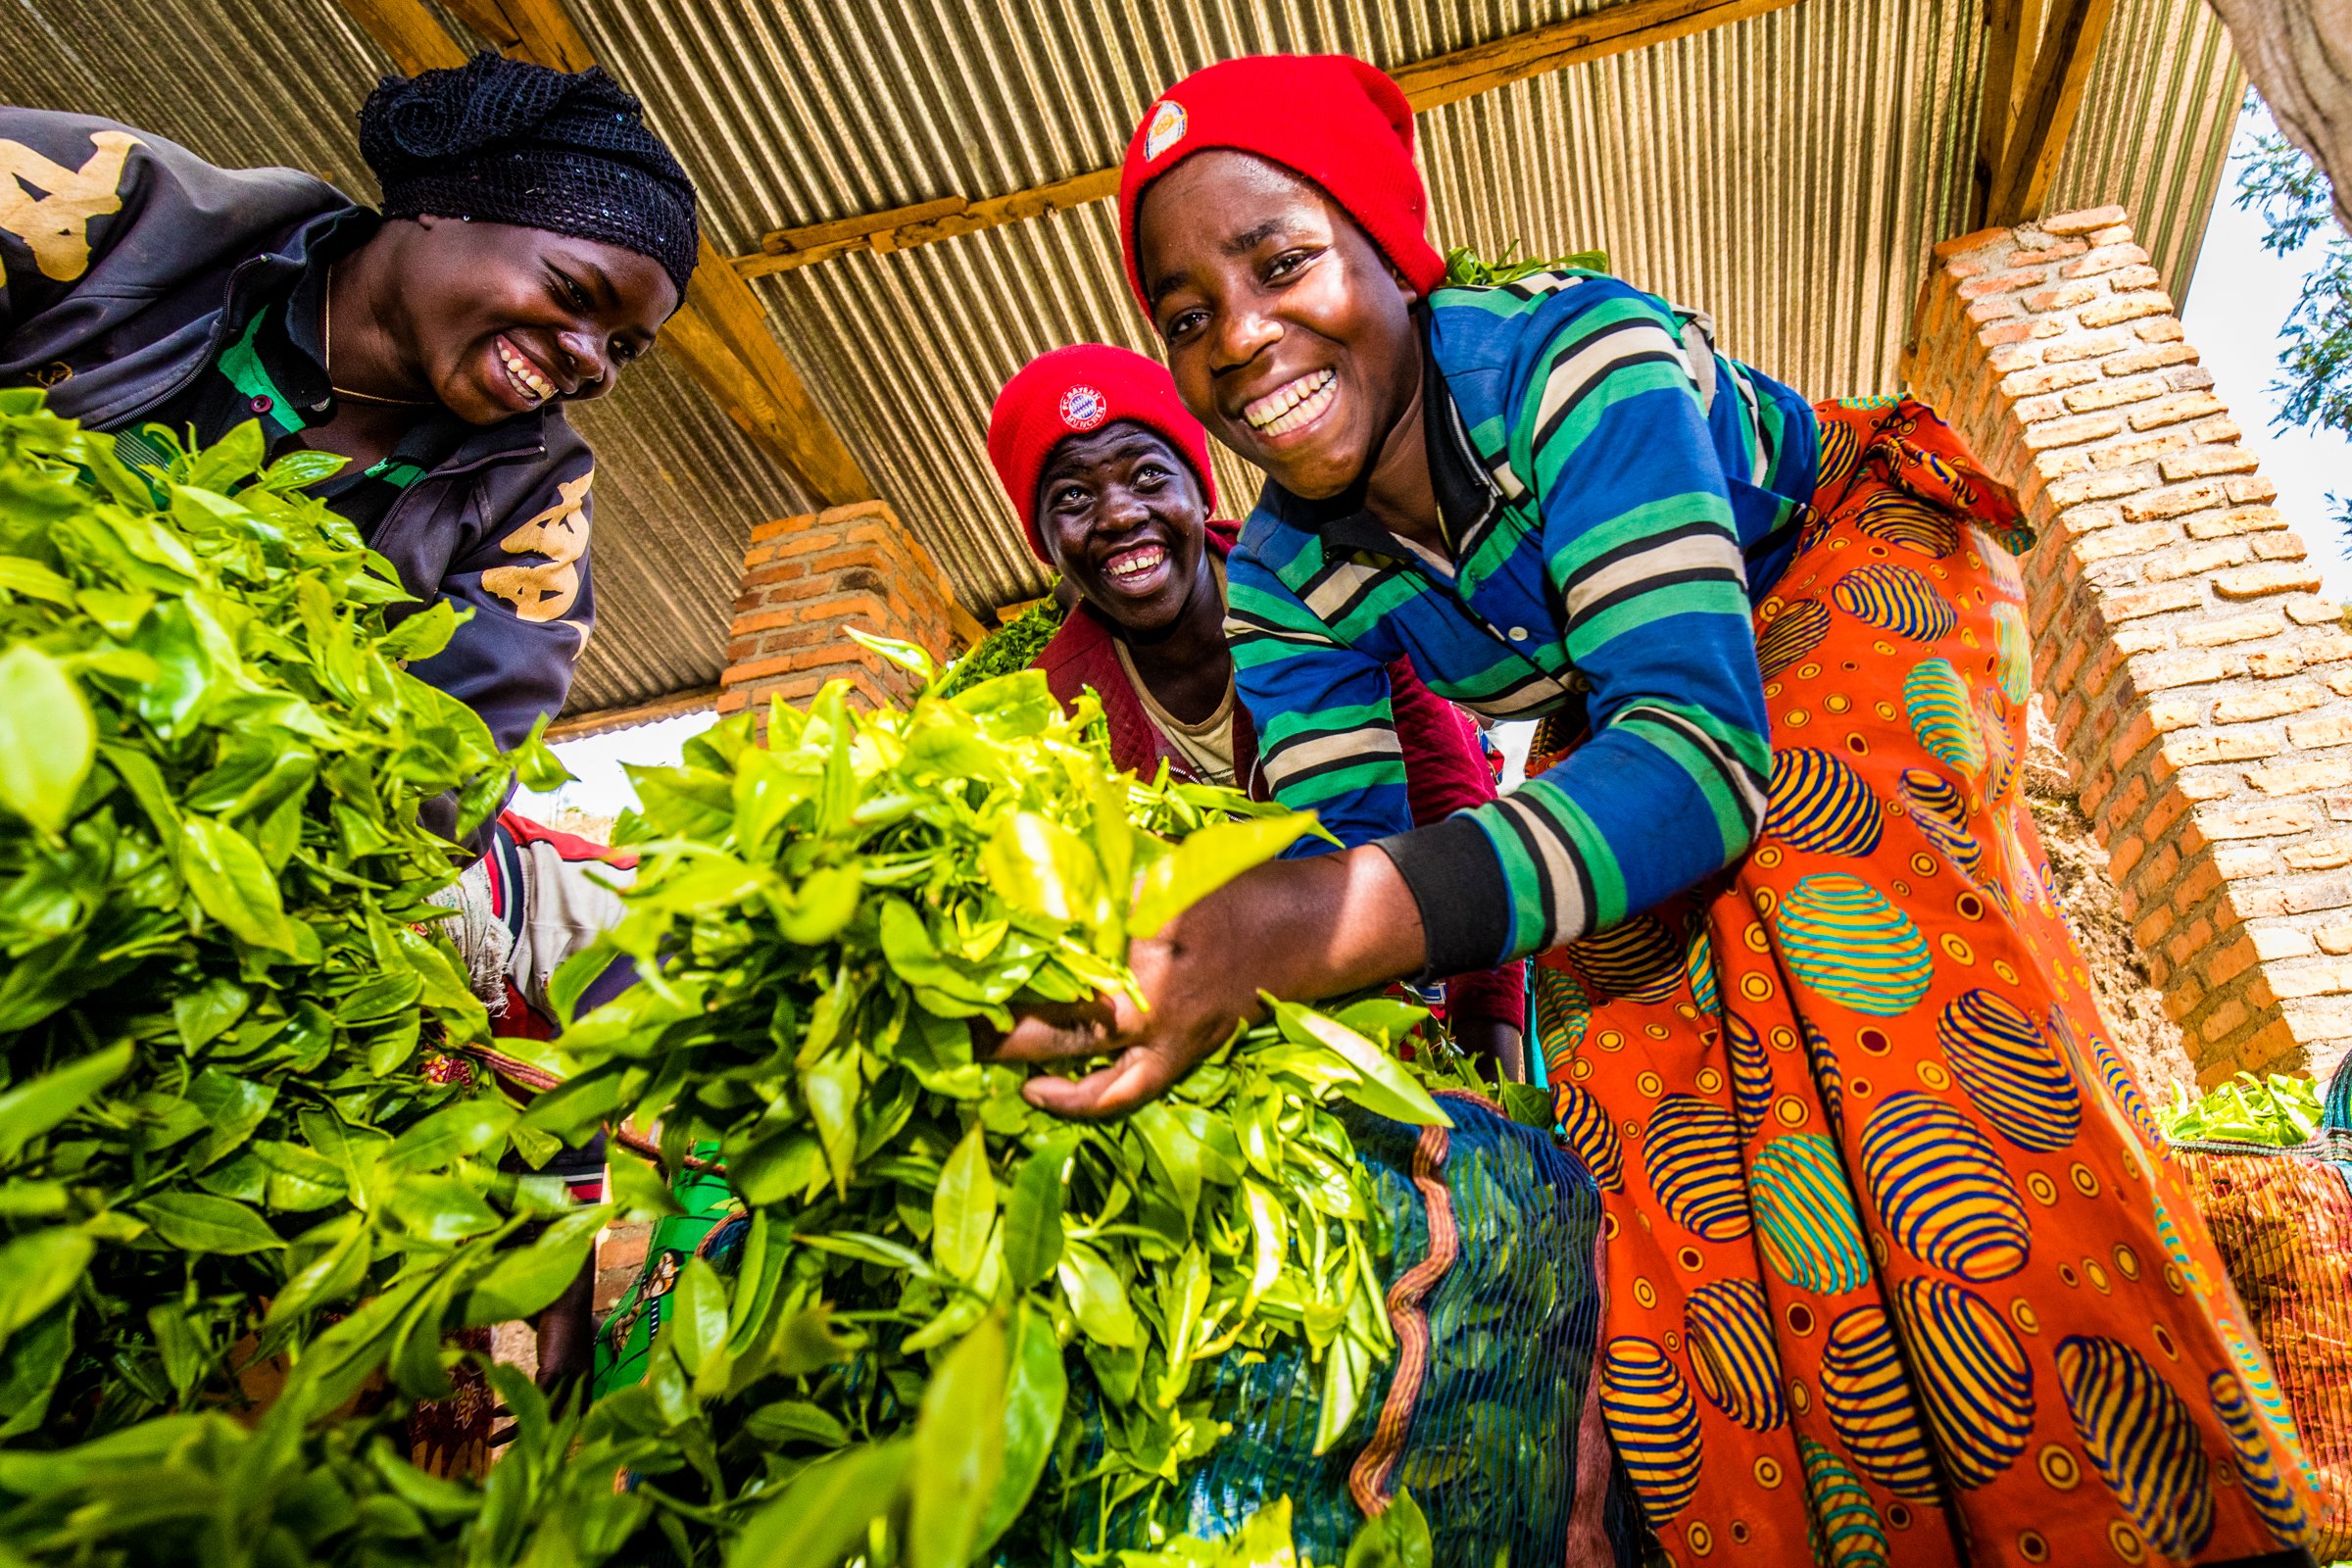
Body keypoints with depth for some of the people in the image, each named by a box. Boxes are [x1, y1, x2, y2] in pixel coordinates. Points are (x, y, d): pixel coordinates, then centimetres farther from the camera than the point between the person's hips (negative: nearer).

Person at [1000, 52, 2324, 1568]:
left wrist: (1339, 915, -59)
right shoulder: (1284, 588, -17)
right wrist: (1209, 961, -45)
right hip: (1631, 707, 5)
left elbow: (1707, 740, -45)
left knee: (1832, 843, -35)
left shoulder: (1575, 352, -34)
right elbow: (1349, 853, -22)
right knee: (1630, 1039, -17)